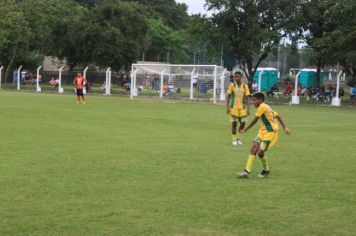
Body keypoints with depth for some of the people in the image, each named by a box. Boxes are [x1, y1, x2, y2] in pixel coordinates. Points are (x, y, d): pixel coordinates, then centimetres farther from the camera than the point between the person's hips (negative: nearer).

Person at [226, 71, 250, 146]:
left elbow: (246, 98, 5)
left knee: (243, 123, 1)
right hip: (234, 108, -2)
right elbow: (228, 97, -1)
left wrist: (248, 108, 0)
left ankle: (238, 138, 20)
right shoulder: (232, 85, -4)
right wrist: (227, 107, -8)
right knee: (234, 123, -1)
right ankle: (234, 139, 13)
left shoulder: (245, 86, 1)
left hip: (242, 108, 2)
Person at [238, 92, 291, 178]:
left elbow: (254, 120, -10)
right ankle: (247, 170, -7)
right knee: (254, 147, -6)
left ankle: (266, 169, 15)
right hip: (263, 131, 9)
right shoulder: (266, 107, 13)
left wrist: (245, 129, 1)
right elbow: (278, 116, 13)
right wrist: (285, 127, 8)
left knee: (260, 152, -11)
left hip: (270, 132, -9)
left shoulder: (262, 107, -15)